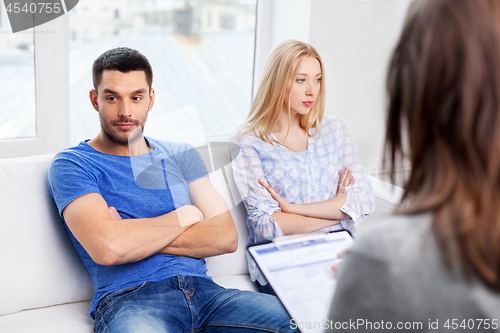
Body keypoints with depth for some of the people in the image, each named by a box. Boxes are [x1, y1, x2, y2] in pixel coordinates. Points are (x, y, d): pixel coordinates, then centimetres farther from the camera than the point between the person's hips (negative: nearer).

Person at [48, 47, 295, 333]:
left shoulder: (181, 155, 18)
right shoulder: (71, 164, 4)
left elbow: (226, 237, 6)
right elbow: (107, 248, -15)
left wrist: (132, 236, -5)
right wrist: (183, 218, 0)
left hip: (203, 289, 4)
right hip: (129, 300, -3)